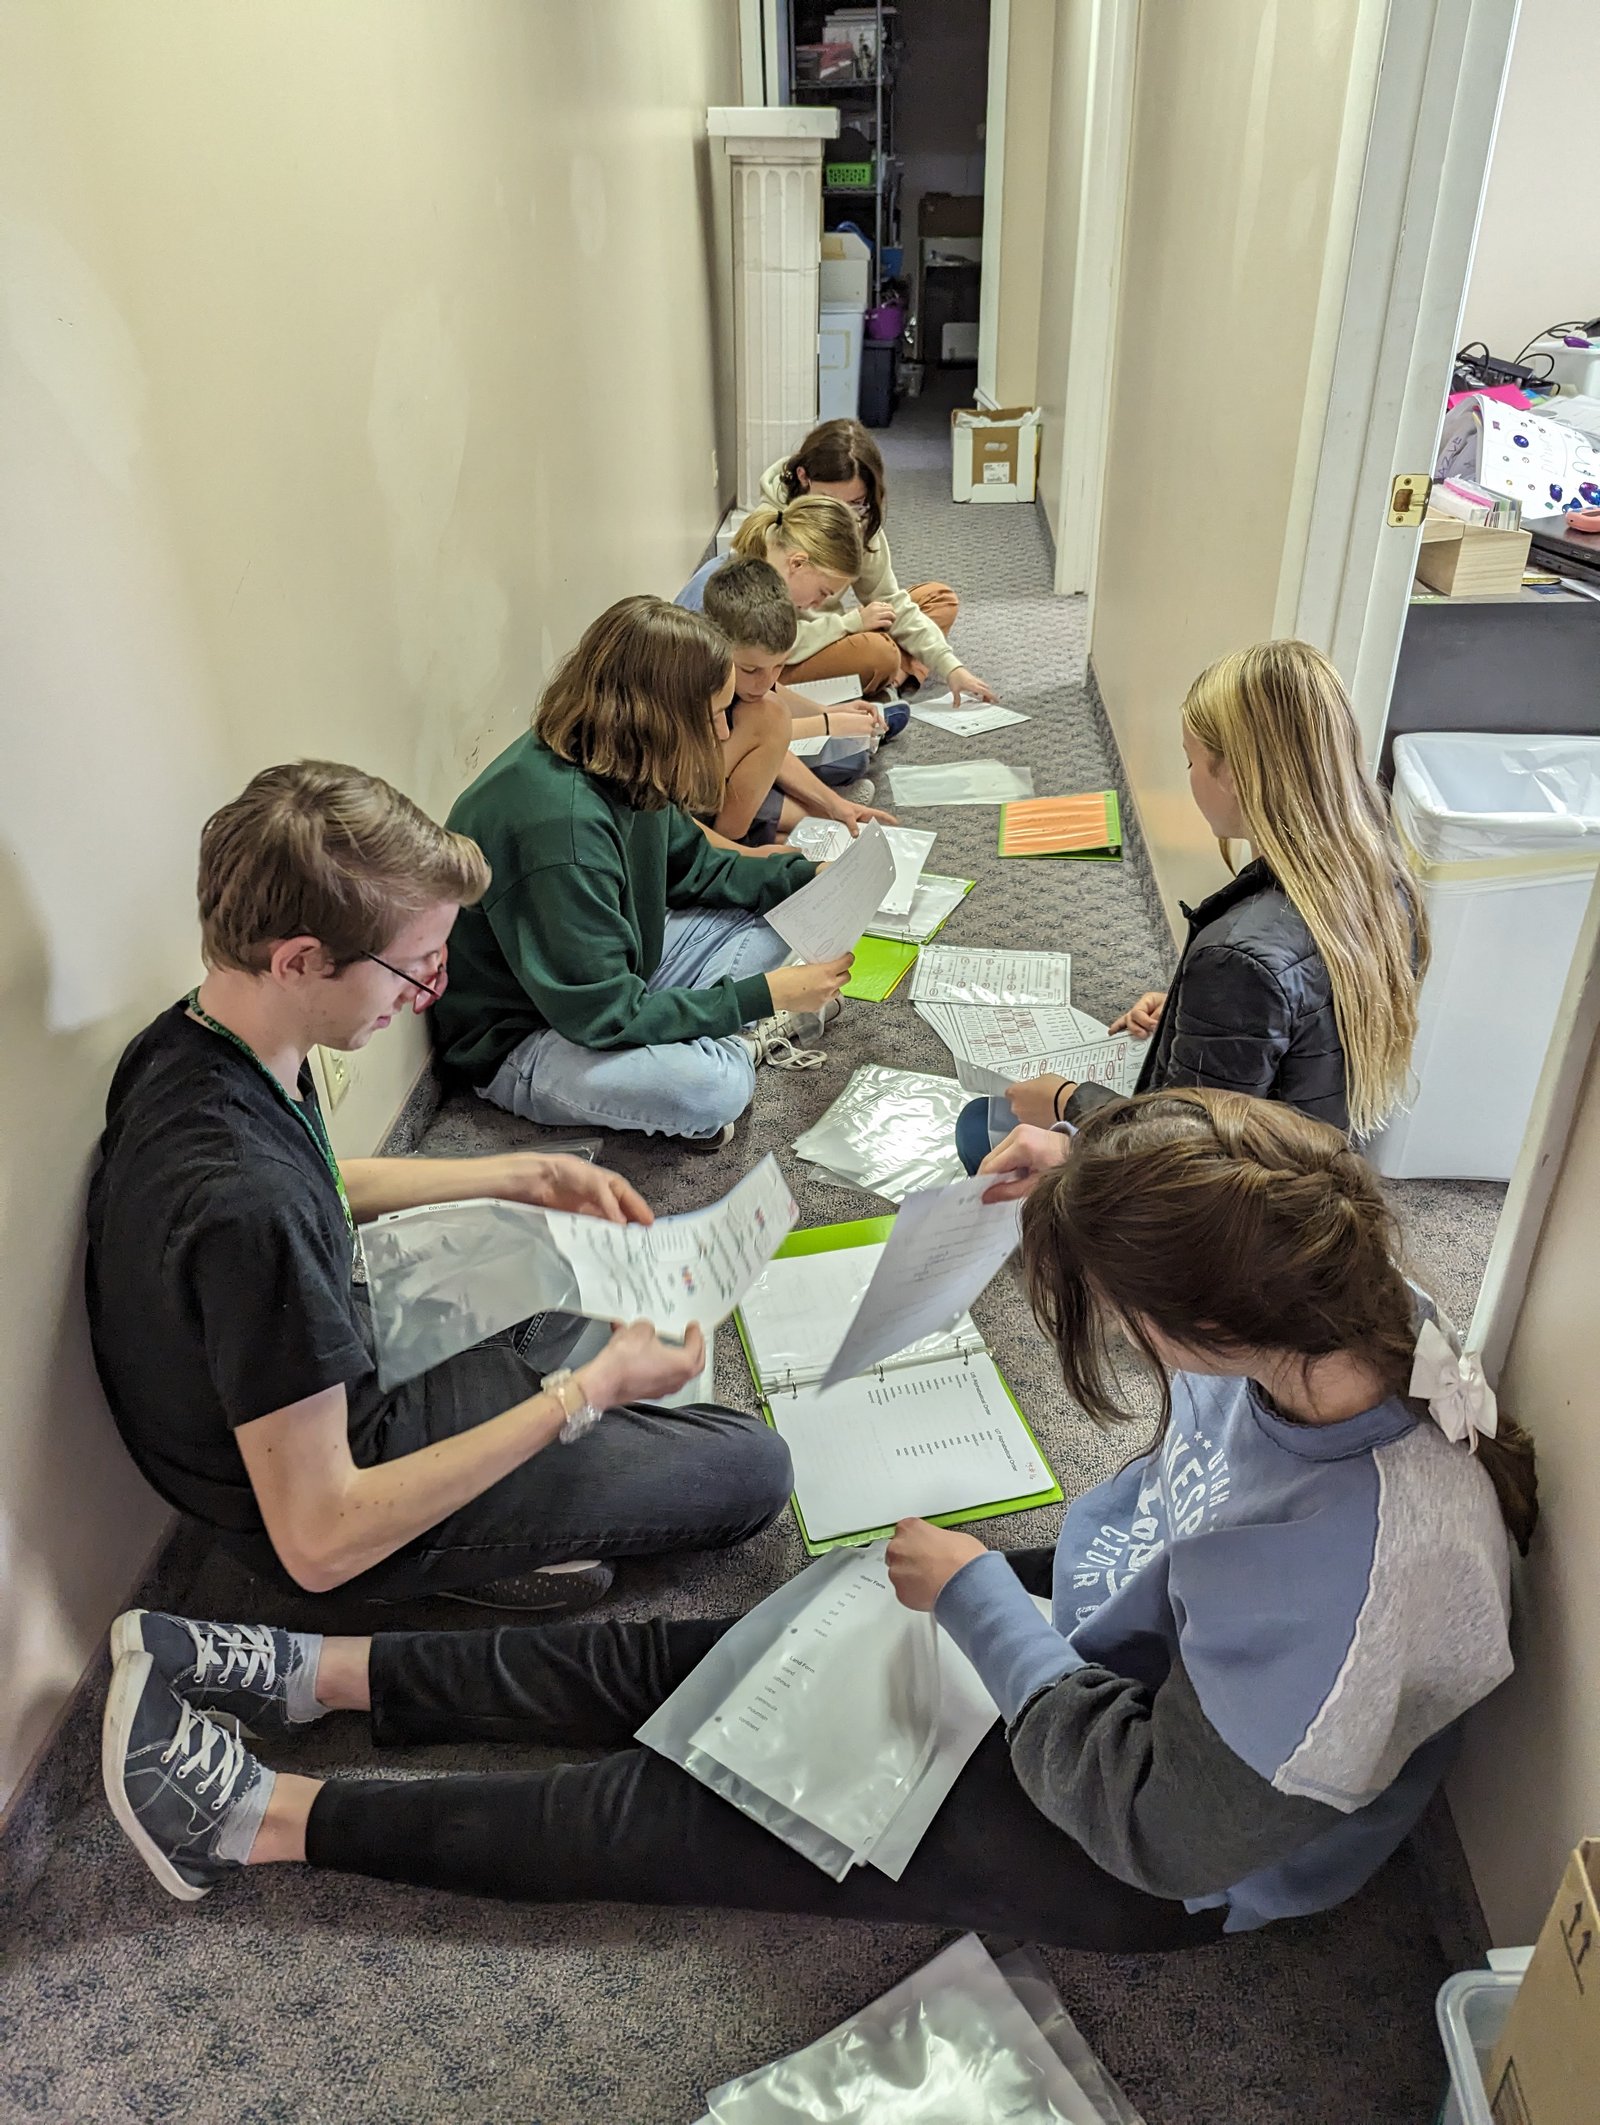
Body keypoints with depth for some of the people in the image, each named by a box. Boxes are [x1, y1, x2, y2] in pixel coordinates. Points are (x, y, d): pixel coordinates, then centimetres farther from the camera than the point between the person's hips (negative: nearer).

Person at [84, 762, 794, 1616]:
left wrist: (530, 1175, 4)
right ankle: (476, 1554, 4)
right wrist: (582, 1394, -29)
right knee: (751, 1471, -6)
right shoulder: (246, 1207, -41)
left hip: (337, 1358, 8)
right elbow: (318, 1543, -33)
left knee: (609, 1249, 24)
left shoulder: (192, 1038, -12)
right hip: (325, 1504, -8)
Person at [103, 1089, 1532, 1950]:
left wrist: (978, 1599, -22)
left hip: (1165, 1870, -6)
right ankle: (324, 1676, 13)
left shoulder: (1372, 1573, -41)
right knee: (706, 1655, 2)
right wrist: (1101, 1190, -12)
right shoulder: (1338, 1312, -19)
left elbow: (1161, 1826, -29)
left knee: (692, 1816, -5)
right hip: (1113, 1635, 7)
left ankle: (267, 1824, 8)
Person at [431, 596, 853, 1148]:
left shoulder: (622, 767, -7)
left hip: (613, 975, 9)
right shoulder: (560, 826, -34)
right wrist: (764, 995, -25)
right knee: (712, 1087, -34)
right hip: (516, 1041, -9)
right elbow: (604, 1015, -30)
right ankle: (736, 1046, -2)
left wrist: (806, 877, 0)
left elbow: (691, 868, 12)